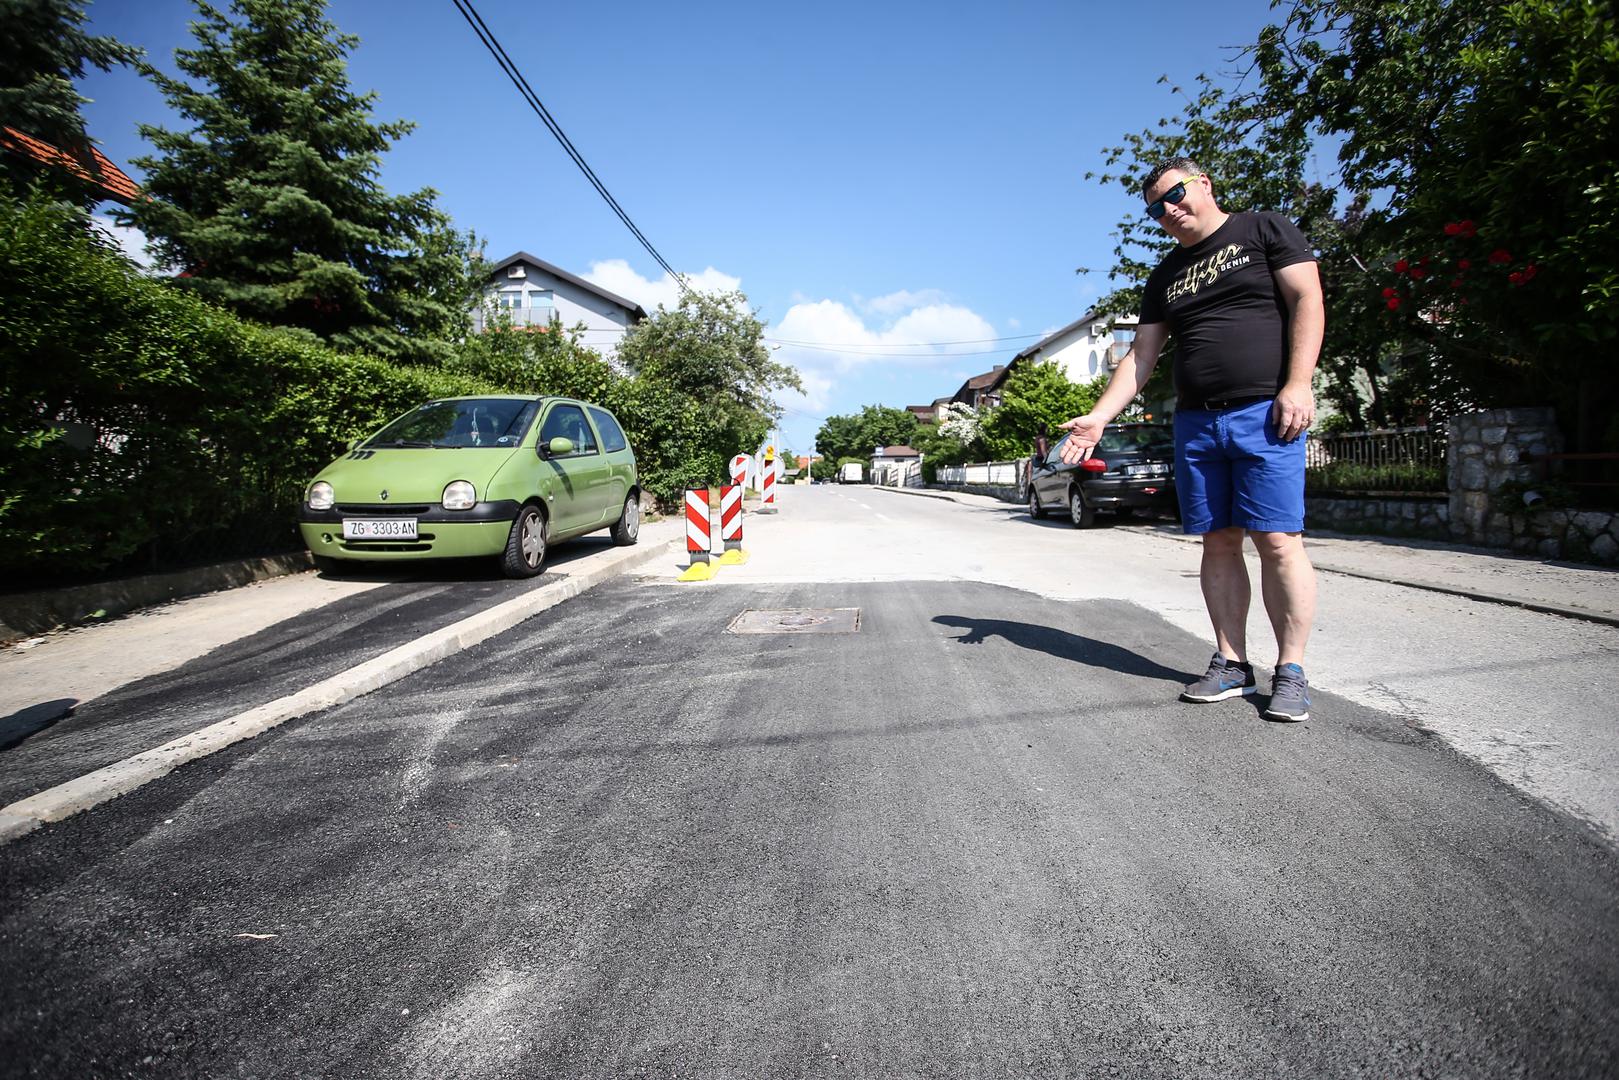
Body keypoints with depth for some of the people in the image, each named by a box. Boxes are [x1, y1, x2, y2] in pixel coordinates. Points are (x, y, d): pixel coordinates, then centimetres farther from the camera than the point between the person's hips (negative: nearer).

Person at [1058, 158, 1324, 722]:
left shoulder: (1266, 230, 9)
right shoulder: (1166, 275, 21)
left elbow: (1307, 300, -1)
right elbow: (1141, 354, 17)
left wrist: (1298, 384, -14)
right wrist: (1098, 417, 6)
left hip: (1265, 414, -5)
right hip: (1194, 423, 5)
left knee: (1278, 540, -9)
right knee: (1218, 543, 4)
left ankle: (1291, 671, 0)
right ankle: (1231, 664, 11)